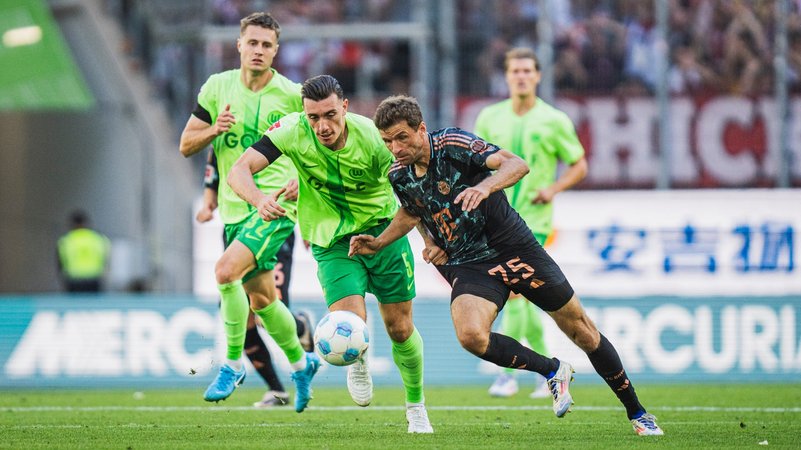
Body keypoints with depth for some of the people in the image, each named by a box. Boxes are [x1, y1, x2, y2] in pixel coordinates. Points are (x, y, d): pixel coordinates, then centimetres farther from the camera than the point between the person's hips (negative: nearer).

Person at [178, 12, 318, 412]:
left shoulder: (293, 96, -5)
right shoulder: (217, 88, 4)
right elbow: (186, 145, 8)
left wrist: (306, 179, -10)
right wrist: (214, 130, -12)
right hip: (235, 208, 5)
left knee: (226, 271, -25)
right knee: (260, 299, 14)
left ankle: (232, 364, -11)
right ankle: (301, 363, 38)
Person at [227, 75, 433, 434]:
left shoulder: (373, 138, -19)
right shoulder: (292, 131, -18)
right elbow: (239, 171, -22)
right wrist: (259, 199, -42)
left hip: (383, 230, 0)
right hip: (332, 242, 0)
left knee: (400, 328, 4)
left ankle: (416, 406, 31)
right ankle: (357, 363, 18)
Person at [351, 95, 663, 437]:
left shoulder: (452, 144, -18)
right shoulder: (398, 176, -1)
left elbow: (517, 165, -29)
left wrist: (485, 187, -46)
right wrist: (377, 243, 10)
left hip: (514, 248, -3)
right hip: (467, 266, 3)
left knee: (580, 329, 4)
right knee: (470, 335, -28)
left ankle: (636, 413, 22)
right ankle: (552, 371, -3)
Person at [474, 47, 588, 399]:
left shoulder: (554, 121, -3)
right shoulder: (490, 118, 6)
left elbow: (579, 165, 5)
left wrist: (554, 188, -12)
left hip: (533, 220, -4)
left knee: (514, 292, -14)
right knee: (523, 298, 7)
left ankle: (507, 372, -8)